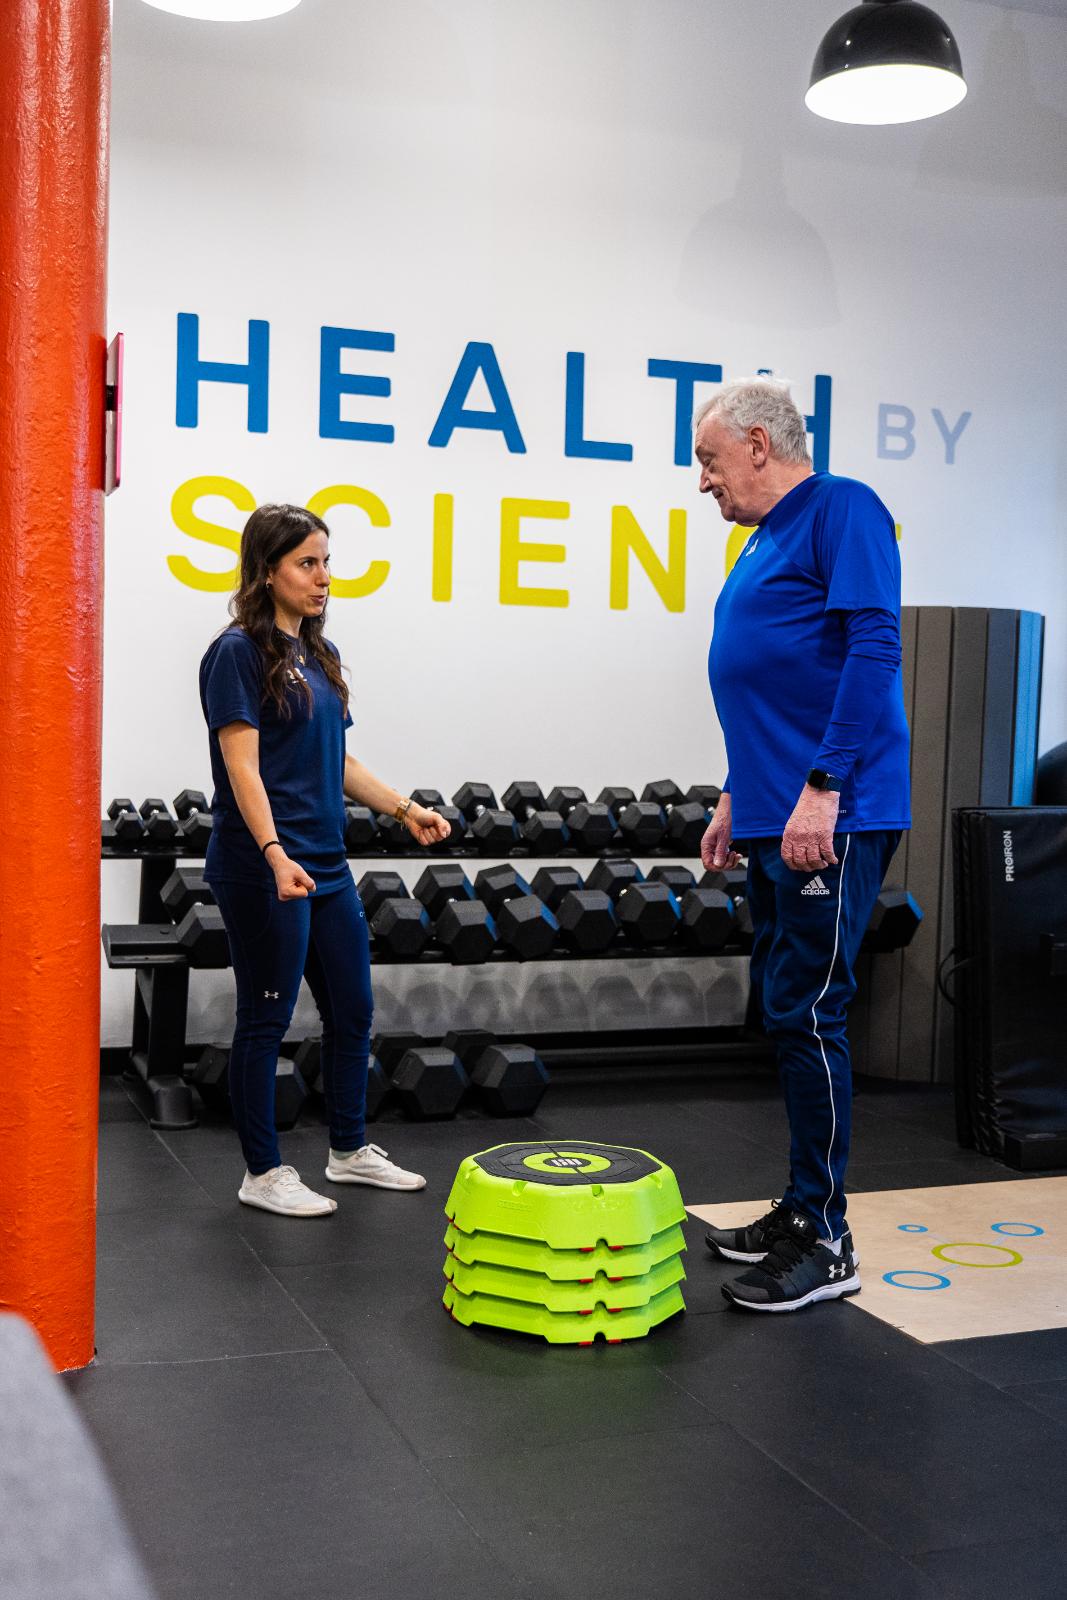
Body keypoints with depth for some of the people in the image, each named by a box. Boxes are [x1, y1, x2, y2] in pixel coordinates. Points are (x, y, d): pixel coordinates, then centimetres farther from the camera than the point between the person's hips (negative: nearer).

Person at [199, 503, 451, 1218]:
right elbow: (243, 766, -19)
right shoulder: (239, 653, -11)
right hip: (264, 871, -8)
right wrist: (275, 854, -30)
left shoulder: (320, 653, 14)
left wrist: (404, 808, 11)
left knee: (353, 1009, 15)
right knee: (267, 1019, 2)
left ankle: (350, 1149, 31)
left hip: (326, 863, 9)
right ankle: (263, 1173, 16)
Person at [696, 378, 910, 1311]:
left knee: (806, 1015, -7)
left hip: (831, 820, -10)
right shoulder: (767, 540, 20)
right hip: (775, 816, 10)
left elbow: (873, 649, -19)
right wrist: (737, 799, 25)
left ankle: (825, 1243, 3)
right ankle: (801, 1210, 24)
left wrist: (822, 788, -24)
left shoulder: (842, 510, -8)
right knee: (785, 1011, 13)